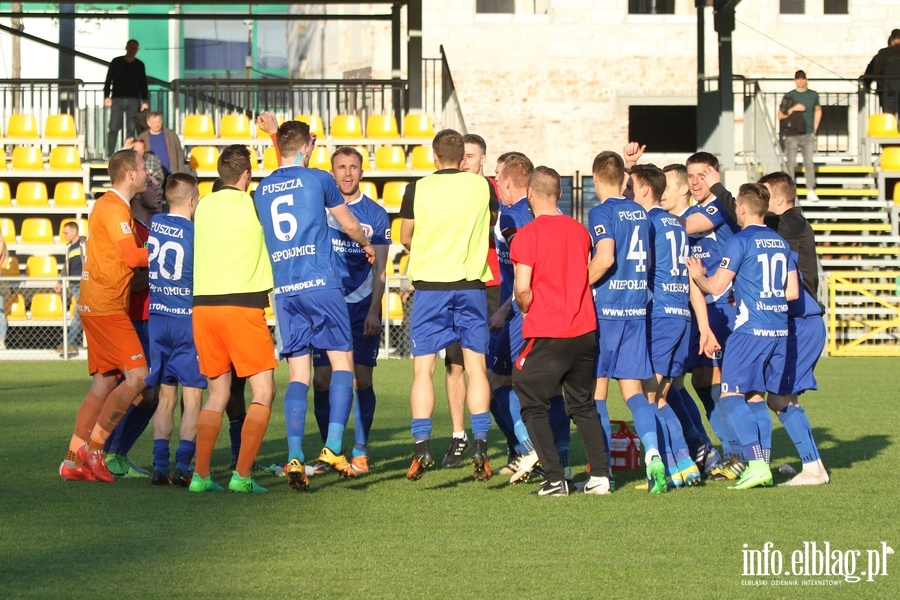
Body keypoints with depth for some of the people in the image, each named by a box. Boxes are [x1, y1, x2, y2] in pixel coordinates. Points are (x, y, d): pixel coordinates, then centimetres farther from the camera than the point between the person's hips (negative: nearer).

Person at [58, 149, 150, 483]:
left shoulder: (117, 206, 19)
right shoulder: (114, 208, -13)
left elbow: (130, 252, 15)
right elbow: (133, 256, -20)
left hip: (99, 306, 10)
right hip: (106, 306, -10)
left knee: (105, 383, 10)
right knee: (137, 376, -12)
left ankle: (74, 460, 10)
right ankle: (92, 447, -9)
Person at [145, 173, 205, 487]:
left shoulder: (152, 224, 3)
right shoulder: (196, 233, -11)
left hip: (157, 318, 5)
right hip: (188, 320, -4)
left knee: (165, 396, 9)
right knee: (192, 398, 0)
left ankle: (160, 466, 2)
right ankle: (183, 467, -8)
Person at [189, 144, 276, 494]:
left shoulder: (204, 206, 10)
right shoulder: (252, 205, -3)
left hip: (202, 305, 5)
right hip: (242, 305, -5)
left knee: (217, 394, 15)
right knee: (263, 392, 2)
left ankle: (200, 475, 6)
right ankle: (242, 475, -9)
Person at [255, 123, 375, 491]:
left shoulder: (261, 191, 11)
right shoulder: (318, 179, 0)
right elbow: (348, 225, 14)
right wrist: (367, 245, 34)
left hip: (283, 291, 4)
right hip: (321, 284, -4)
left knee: (297, 375, 5)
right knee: (342, 363, 4)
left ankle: (294, 456, -6)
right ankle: (333, 446, -9)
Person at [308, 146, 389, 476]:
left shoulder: (376, 214, 4)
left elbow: (380, 269, 2)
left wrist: (373, 311, -8)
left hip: (362, 308, -1)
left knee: (361, 379, -4)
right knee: (322, 380, -2)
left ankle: (360, 452, 4)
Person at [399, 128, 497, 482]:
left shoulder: (418, 189, -4)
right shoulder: (482, 186, 1)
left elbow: (405, 238, 5)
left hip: (429, 284, -1)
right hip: (471, 284, 1)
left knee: (423, 369, 1)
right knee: (476, 367, 4)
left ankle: (422, 447, -8)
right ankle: (480, 448, -3)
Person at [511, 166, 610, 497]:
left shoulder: (527, 235, -11)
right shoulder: (580, 231, 7)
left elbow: (522, 289, -15)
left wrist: (526, 309, 4)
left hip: (546, 334, -6)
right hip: (584, 331, 6)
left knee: (533, 406, 5)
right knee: (583, 404, 17)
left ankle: (555, 479, -4)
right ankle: (600, 475, 10)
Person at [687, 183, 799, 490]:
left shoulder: (740, 241, -8)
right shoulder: (782, 243, 12)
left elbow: (716, 287, -9)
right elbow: (793, 292, 14)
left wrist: (697, 274, 12)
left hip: (751, 329, -7)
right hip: (779, 329, 7)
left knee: (731, 395, -5)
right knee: (756, 396, 13)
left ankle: (756, 463, -17)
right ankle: (762, 464, 7)